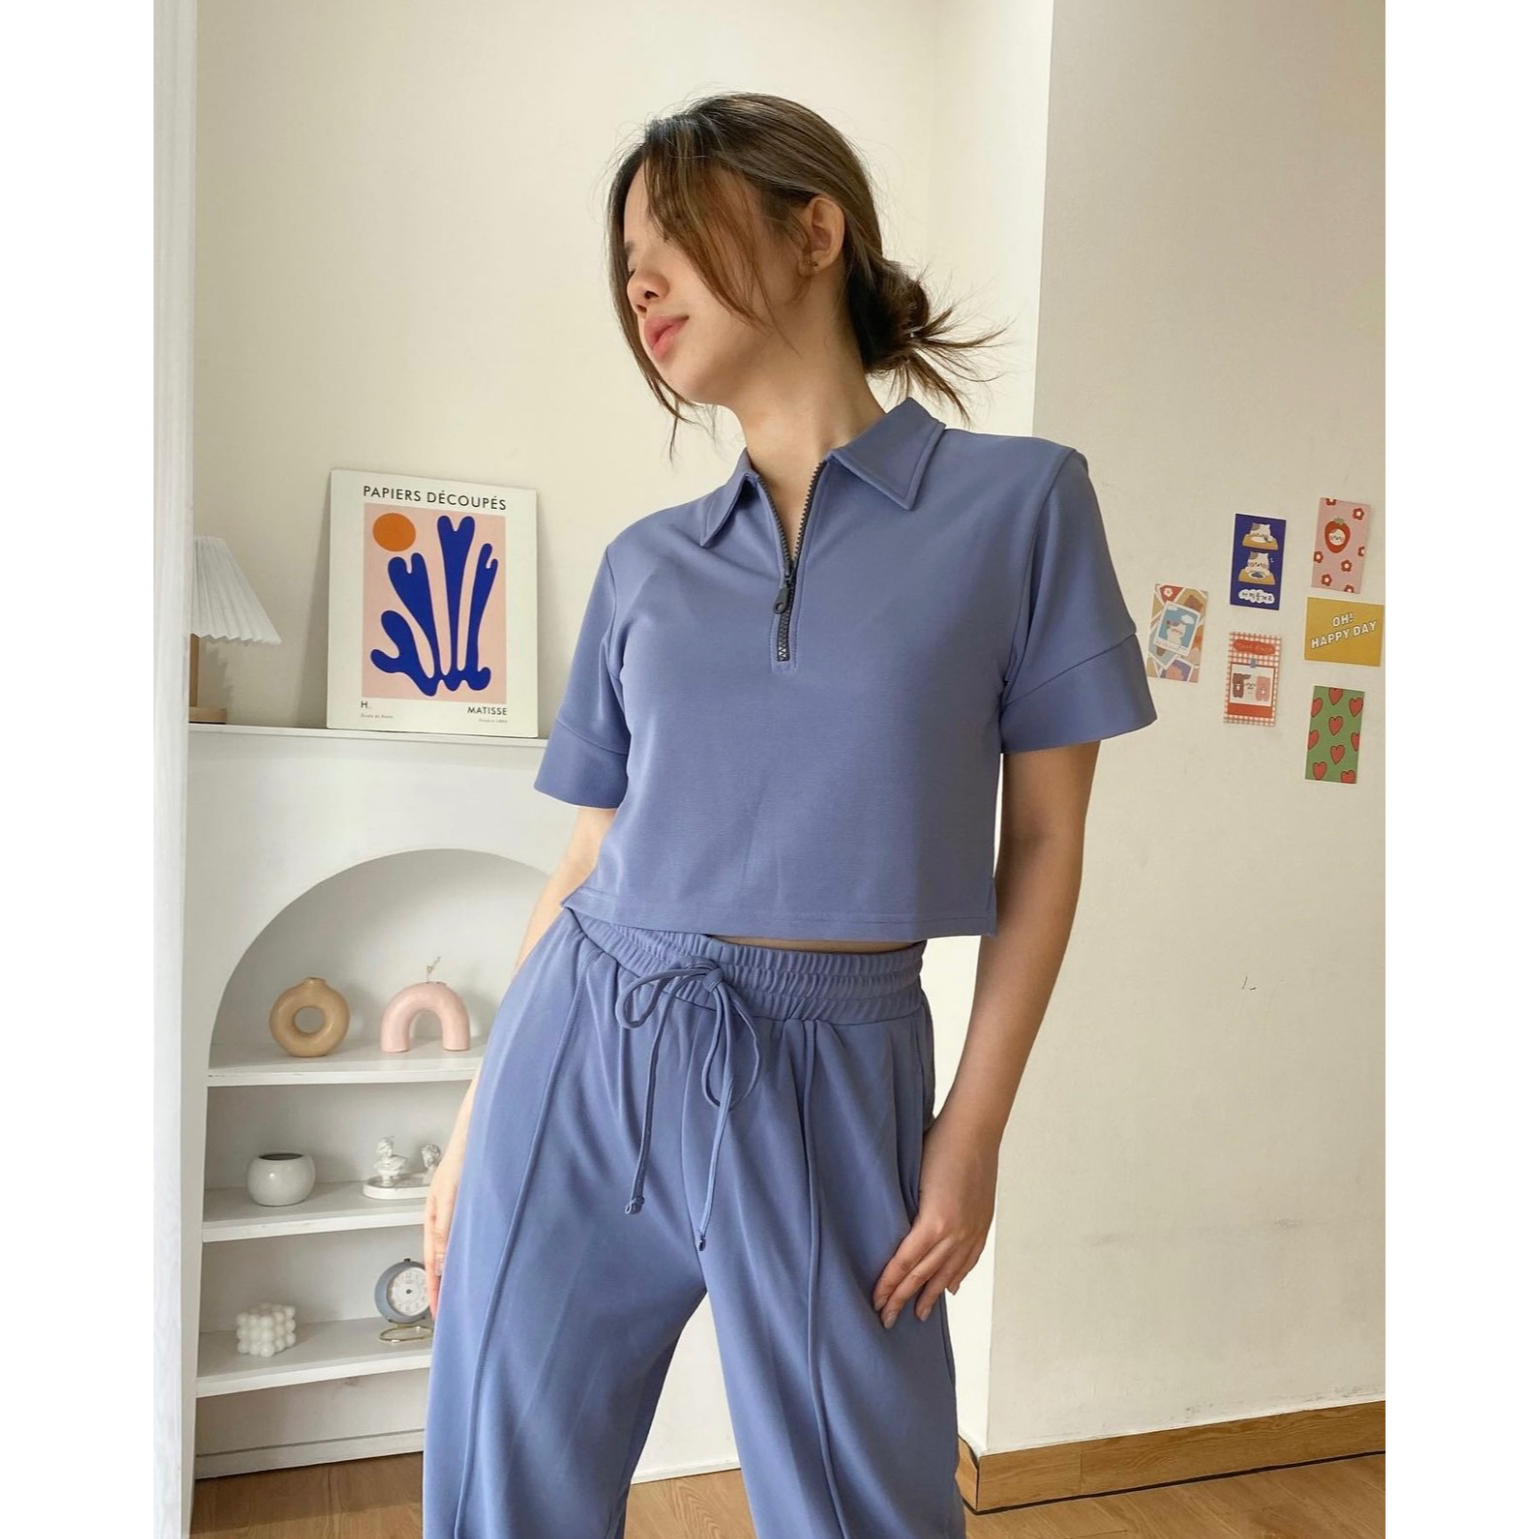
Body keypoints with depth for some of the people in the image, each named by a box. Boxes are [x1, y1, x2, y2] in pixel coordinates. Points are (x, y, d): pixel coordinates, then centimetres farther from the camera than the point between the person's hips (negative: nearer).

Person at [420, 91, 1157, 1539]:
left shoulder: (1021, 498, -2)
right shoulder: (644, 562, 7)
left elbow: (1042, 842, -1)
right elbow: (588, 857, 10)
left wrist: (974, 1130, -4)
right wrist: (473, 1119, 10)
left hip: (830, 1079, -3)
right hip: (583, 1051, 3)